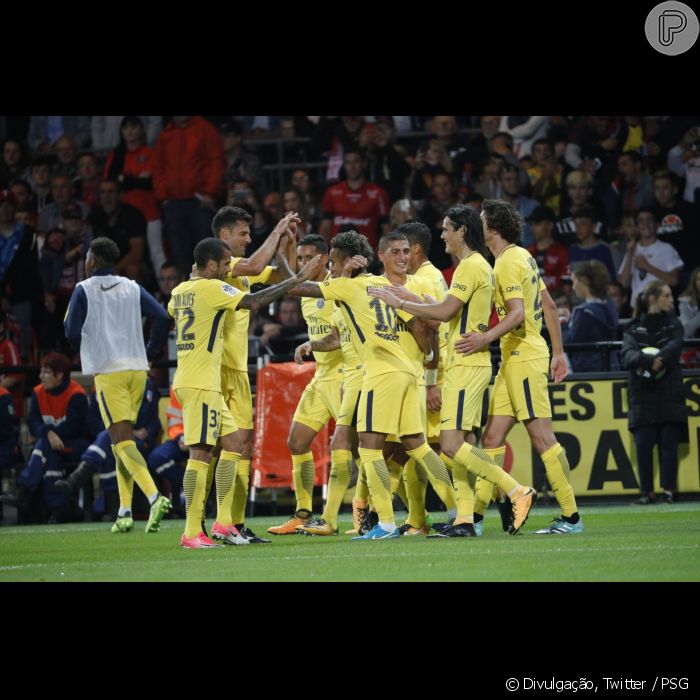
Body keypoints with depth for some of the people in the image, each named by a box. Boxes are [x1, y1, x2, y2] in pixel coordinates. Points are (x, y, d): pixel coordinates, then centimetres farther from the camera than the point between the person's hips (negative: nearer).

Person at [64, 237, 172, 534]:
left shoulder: (84, 290, -1)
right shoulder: (131, 288, 12)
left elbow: (72, 333, -1)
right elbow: (162, 317, 3)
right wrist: (150, 352, 12)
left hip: (108, 370, -5)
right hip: (137, 368, 5)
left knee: (122, 440, -11)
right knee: (122, 439, 14)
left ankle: (154, 496, -31)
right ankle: (125, 512, 11)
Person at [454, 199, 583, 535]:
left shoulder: (509, 263, -13)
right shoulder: (523, 256, 16)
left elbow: (517, 313, -24)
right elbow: (549, 306, 18)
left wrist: (485, 339, -31)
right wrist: (558, 352, 21)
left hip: (524, 358, -10)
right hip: (512, 360, 10)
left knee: (542, 438, -8)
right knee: (492, 438, 8)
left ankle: (571, 517, -6)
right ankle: (475, 515, 9)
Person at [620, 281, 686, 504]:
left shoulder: (673, 325, 9)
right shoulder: (634, 329, 7)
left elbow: (673, 348, -10)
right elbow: (627, 355, -10)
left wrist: (649, 360, -25)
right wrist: (649, 360, -29)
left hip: (669, 393, 0)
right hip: (642, 396, 0)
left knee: (668, 443, -5)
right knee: (643, 444, -6)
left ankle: (668, 490, -1)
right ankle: (647, 492, 2)